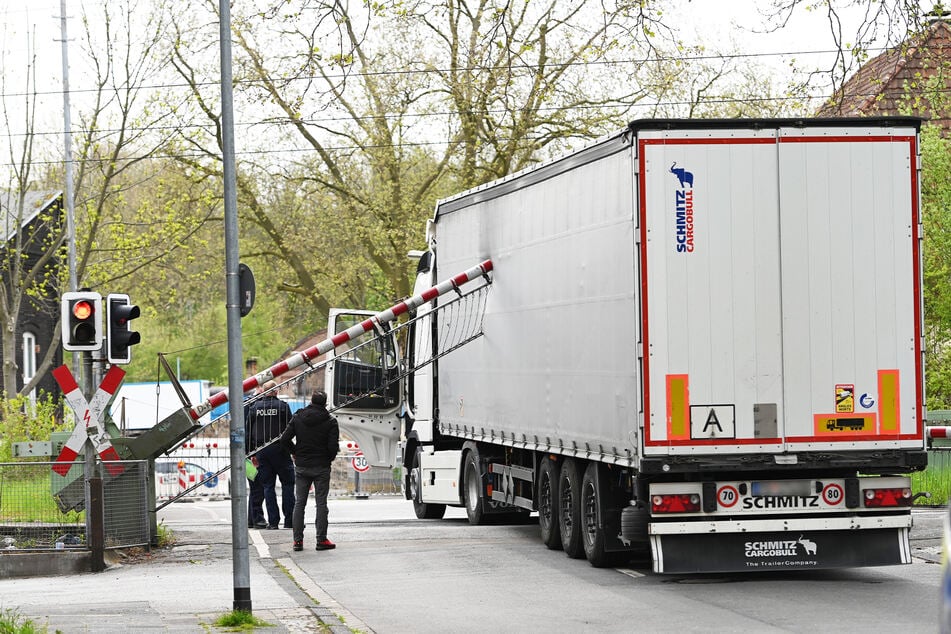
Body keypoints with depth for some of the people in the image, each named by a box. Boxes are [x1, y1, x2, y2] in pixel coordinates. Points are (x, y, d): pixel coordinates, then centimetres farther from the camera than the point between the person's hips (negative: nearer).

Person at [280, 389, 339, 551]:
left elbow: (284, 439, -4)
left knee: (300, 503, 8)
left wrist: (295, 453, 10)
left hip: (301, 466, 2)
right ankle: (321, 540, 1)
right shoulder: (330, 421, -9)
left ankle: (298, 540, 5)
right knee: (321, 503, 2)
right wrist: (329, 458, 6)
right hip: (321, 467, -2)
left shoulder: (298, 417, -1)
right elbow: (333, 446, -14)